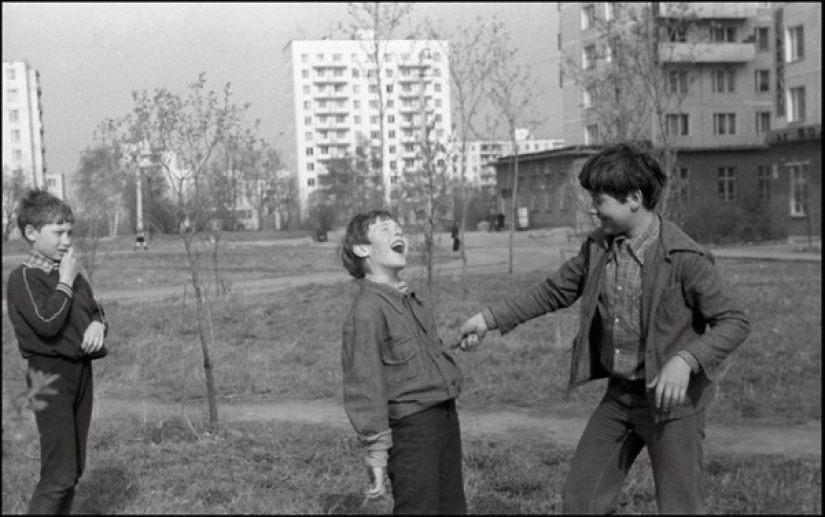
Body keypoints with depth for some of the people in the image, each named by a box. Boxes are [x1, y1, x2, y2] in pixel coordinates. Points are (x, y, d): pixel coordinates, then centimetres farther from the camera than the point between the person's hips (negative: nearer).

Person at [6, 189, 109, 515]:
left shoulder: (73, 274, 14)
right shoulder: (24, 278, -9)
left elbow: (96, 311, 22)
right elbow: (48, 324, -21)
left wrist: (98, 324, -1)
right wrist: (65, 281, -13)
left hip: (81, 370, 8)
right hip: (50, 375, -8)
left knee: (74, 468, 11)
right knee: (60, 472, -11)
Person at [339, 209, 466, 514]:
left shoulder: (410, 299, 13)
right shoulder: (367, 309, -15)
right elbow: (363, 388, -17)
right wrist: (376, 455, -18)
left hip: (446, 416, 9)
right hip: (411, 429, -9)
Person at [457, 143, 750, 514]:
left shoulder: (684, 257, -18)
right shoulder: (597, 247, 1)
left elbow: (734, 322, -15)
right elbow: (554, 291, 12)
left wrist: (686, 360, -30)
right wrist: (490, 318, 8)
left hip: (672, 397, -6)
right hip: (619, 395, 6)